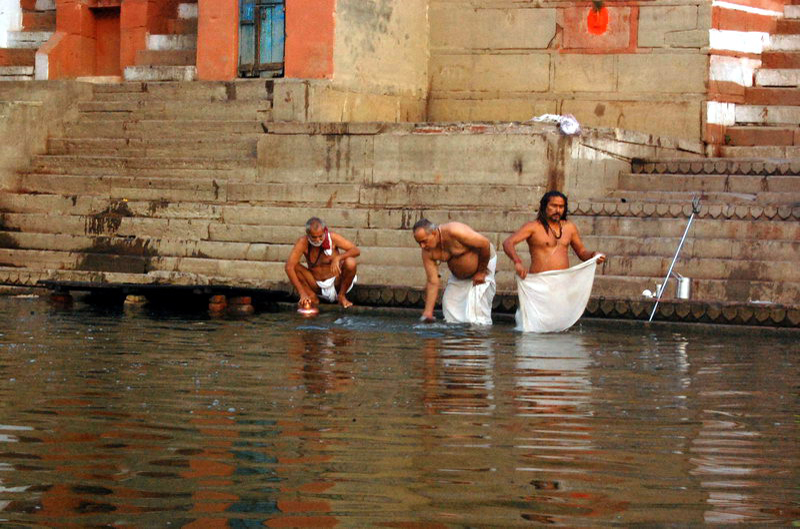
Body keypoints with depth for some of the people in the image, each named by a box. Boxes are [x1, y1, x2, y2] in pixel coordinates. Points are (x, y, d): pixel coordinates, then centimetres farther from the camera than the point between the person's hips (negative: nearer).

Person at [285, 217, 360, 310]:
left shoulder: (332, 237, -16)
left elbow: (356, 251, -18)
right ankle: (312, 298, -3)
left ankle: (342, 296, -5)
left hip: (336, 284, -1)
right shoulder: (303, 242, -17)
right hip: (317, 286, 1)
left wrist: (338, 258, -38)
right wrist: (302, 293, -35)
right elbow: (289, 267, -26)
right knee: (294, 266, -19)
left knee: (350, 262, -27)